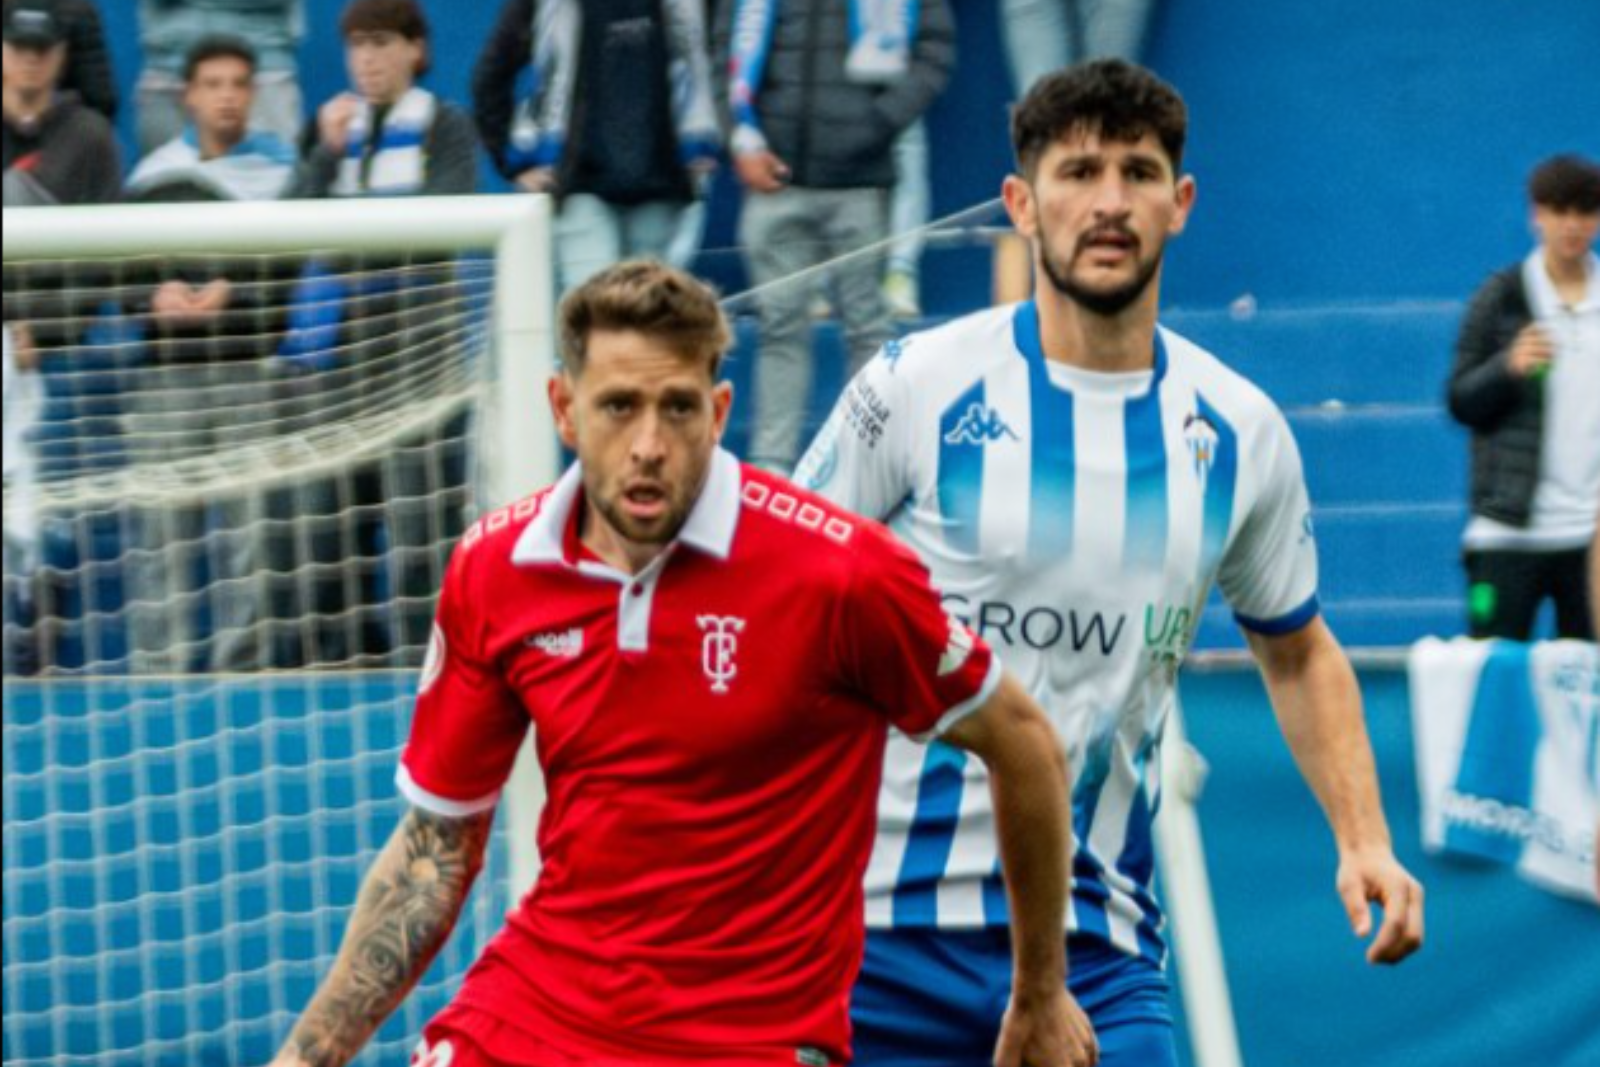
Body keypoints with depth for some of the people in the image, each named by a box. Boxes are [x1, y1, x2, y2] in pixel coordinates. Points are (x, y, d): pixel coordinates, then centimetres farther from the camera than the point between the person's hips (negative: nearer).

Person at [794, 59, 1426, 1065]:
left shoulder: (1243, 433, 4)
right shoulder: (917, 386, -5)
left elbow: (1298, 652, 19)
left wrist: (1364, 839, 6)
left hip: (1099, 941, 2)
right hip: (887, 919, -2)